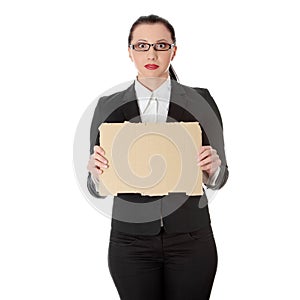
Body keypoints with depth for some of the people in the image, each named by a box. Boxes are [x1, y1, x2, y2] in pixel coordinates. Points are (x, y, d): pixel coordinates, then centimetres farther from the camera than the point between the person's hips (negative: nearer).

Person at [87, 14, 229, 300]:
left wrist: (213, 167, -18)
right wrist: (96, 172, -19)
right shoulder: (108, 106, 0)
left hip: (190, 239, 0)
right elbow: (97, 188, 2)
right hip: (131, 241, 1)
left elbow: (218, 179, 4)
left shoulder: (200, 101, -2)